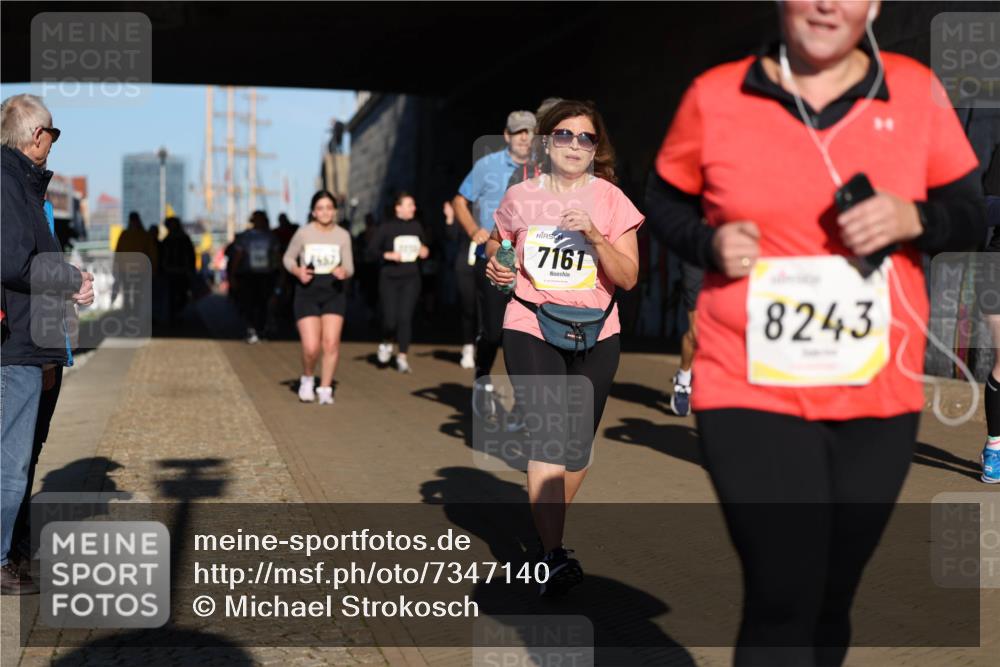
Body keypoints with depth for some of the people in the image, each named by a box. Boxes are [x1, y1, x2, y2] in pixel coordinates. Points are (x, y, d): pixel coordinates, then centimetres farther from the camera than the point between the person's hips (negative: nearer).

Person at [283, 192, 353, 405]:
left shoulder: (343, 235, 1)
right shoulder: (303, 233, -4)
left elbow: (349, 267, 5)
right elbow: (288, 258, 9)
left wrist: (344, 272, -19)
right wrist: (298, 271, -12)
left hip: (334, 292, 2)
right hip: (307, 292, -2)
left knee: (331, 343, -9)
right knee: (311, 348, -9)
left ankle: (325, 389, 7)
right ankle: (307, 379, 22)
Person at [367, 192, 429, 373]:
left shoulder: (416, 227, 9)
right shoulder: (385, 227, -4)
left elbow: (424, 246, 25)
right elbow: (371, 251, -4)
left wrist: (425, 251, 3)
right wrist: (388, 255, -18)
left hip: (411, 278, 3)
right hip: (389, 279, -3)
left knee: (405, 317, -6)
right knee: (390, 319, -6)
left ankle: (402, 357, 2)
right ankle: (386, 343, 27)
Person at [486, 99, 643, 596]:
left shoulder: (610, 200, 1)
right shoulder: (520, 197, 3)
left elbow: (628, 278, -4)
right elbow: (496, 245, 21)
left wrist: (594, 235, -18)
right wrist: (495, 267, -2)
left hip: (594, 334, 2)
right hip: (531, 330, -1)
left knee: (578, 443, 8)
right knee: (546, 436, -15)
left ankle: (549, 528, 32)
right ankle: (553, 557, -15)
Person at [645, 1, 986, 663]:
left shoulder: (916, 90, 1)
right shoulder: (715, 95, -3)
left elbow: (971, 215, 7)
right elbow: (665, 199, 10)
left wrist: (913, 219, -14)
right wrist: (710, 243, -10)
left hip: (879, 396, 3)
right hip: (751, 390, -3)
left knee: (831, 597, 16)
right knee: (782, 597, -10)